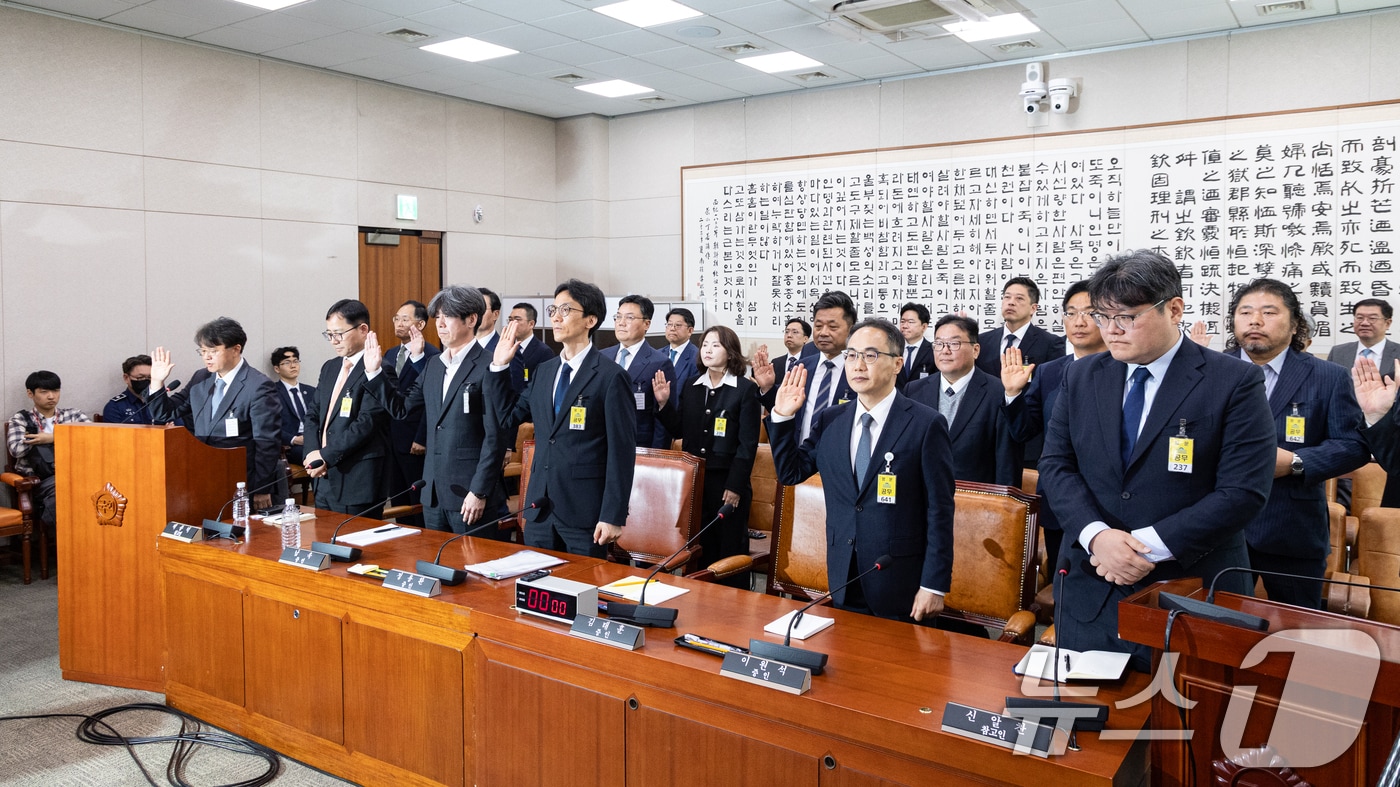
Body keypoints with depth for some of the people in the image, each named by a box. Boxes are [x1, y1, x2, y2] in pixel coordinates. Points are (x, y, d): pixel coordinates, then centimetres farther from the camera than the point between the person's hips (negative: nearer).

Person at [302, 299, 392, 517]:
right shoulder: (329, 368, 15)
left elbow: (366, 423, -19)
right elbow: (313, 414, 14)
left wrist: (326, 456, -14)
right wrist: (312, 453, -3)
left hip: (358, 482, -8)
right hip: (324, 478, 8)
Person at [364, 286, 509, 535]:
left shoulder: (488, 368, -12)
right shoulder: (433, 365, 12)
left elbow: (495, 437, -15)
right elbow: (403, 408, 15)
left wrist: (479, 492, -17)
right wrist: (374, 371, 6)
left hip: (470, 496, -7)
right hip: (434, 495, 7)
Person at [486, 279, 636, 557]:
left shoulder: (611, 377, -10)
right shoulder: (545, 371, 11)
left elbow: (622, 452, -12)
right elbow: (508, 416, 16)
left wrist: (613, 516, -15)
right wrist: (499, 366, 7)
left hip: (584, 513, -6)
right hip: (539, 506, 6)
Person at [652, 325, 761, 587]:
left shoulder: (745, 389, -6)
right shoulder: (691, 388, 10)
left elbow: (748, 443, -9)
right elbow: (679, 430, 9)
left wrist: (736, 485, -13)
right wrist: (664, 403, -5)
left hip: (728, 481, -5)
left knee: (730, 550, 3)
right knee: (699, 548, 11)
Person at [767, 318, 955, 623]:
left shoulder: (926, 424, -11)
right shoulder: (829, 420, 4)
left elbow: (939, 510, -11)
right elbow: (790, 472, 10)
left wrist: (934, 586, -12)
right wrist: (782, 417, -3)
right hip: (843, 581, 4)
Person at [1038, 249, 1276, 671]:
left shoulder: (1236, 382, -6)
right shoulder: (1081, 377, 6)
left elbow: (1243, 491, -13)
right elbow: (1056, 465, 3)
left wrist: (1148, 545, -18)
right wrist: (1096, 535, -14)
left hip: (1191, 598, -3)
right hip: (1091, 590, 4)